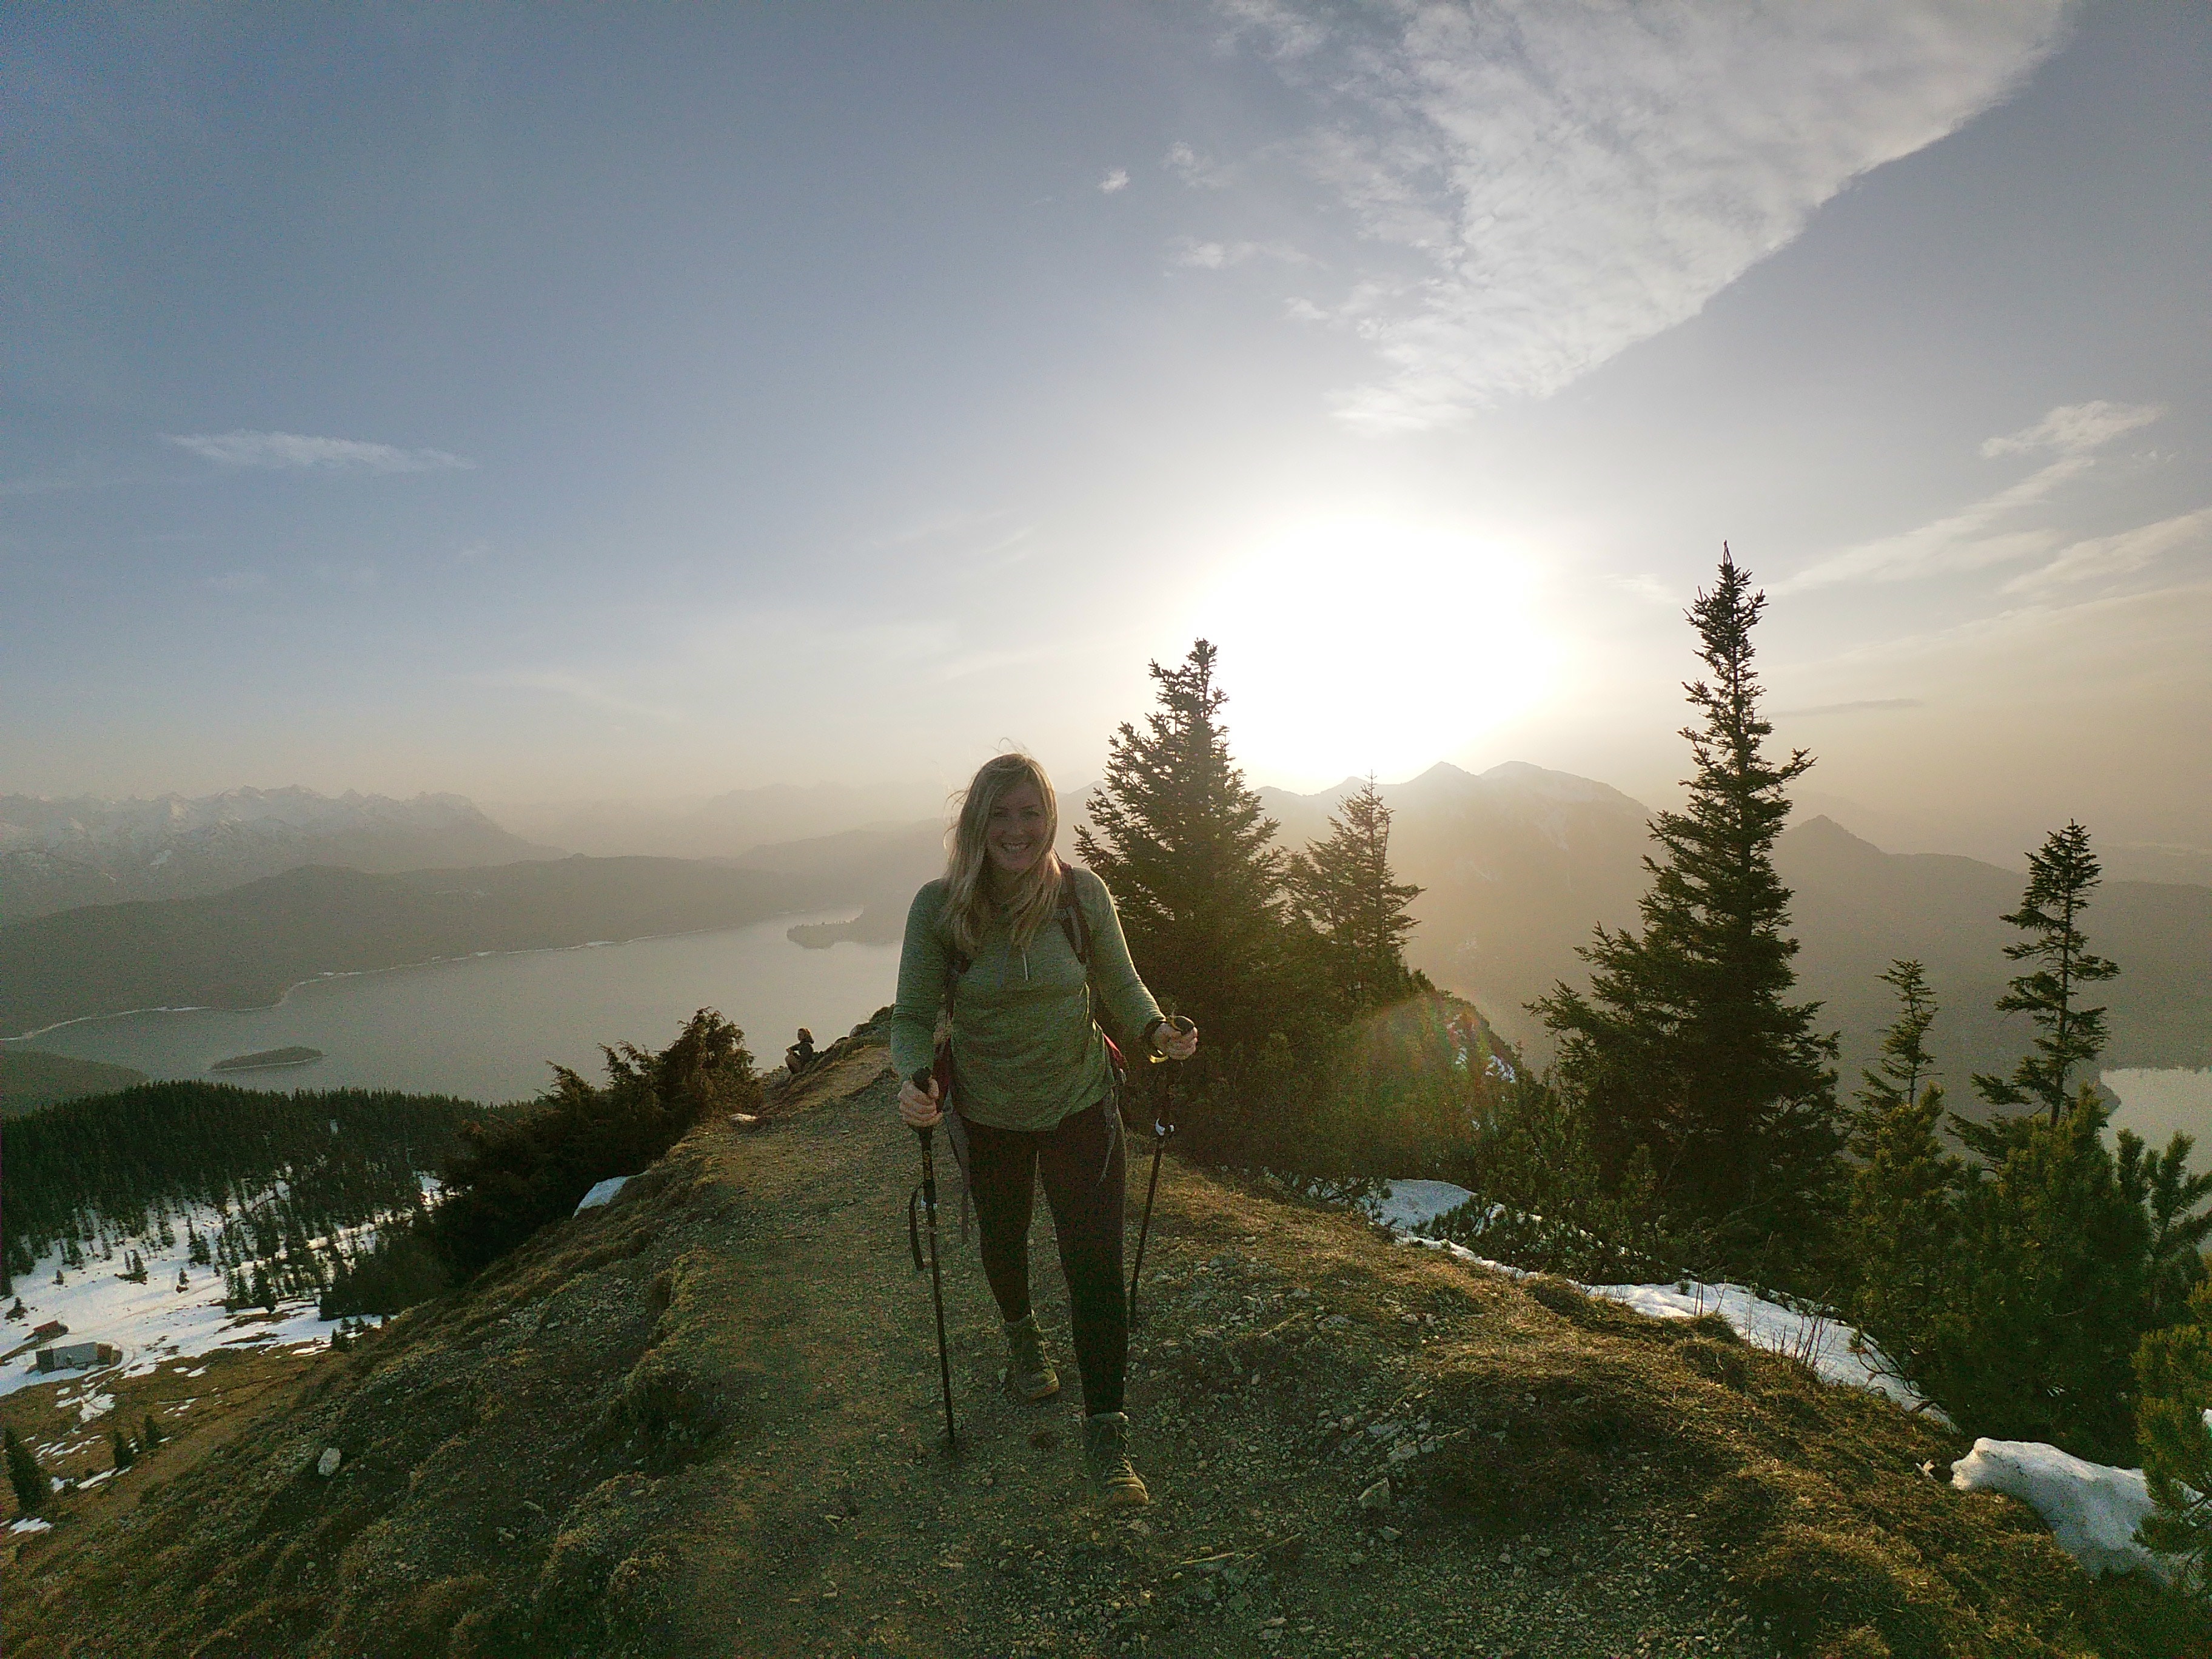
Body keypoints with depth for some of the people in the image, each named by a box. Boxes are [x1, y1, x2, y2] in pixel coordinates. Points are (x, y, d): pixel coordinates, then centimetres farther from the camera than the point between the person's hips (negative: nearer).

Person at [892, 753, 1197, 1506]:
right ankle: (1022, 1333, 59)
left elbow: (1119, 983, -4)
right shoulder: (938, 906, -19)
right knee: (1002, 1237, 25)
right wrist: (914, 1081, -32)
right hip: (987, 1115, 1)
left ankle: (1106, 1433, 18)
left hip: (1081, 1105, -1)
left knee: (1095, 1262, -3)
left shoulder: (1082, 894, -16)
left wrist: (1155, 1030, -24)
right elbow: (913, 1015, -13)